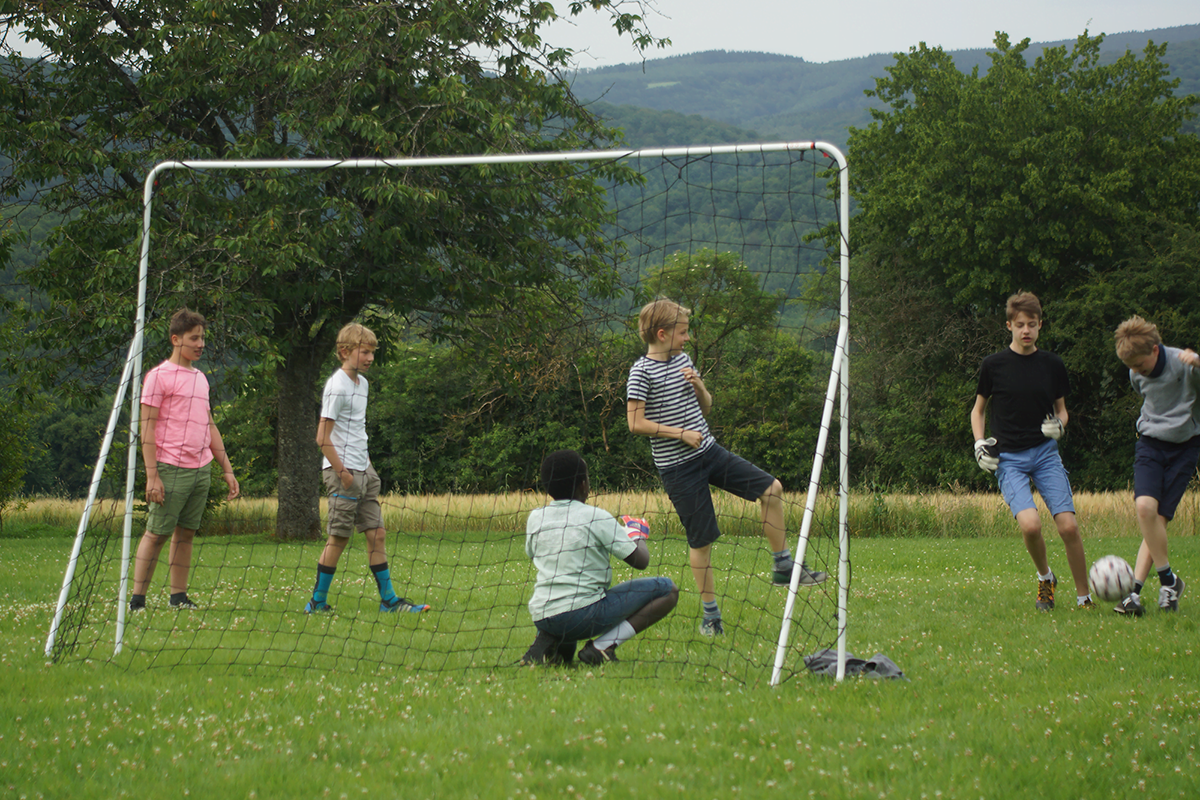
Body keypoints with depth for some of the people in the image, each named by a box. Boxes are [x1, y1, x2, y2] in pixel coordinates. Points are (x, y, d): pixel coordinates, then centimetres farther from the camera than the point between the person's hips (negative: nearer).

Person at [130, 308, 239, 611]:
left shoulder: (200, 378, 17)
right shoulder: (159, 376, -5)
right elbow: (147, 427, -8)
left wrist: (227, 469, 19)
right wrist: (152, 476, -15)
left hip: (201, 469, 7)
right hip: (171, 469, -7)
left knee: (186, 532, 8)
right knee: (157, 533, -6)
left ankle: (179, 597, 12)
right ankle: (137, 600, -3)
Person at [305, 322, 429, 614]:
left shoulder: (362, 383, 14)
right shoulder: (337, 387, -14)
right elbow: (323, 437, -16)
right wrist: (343, 473, -16)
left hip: (363, 472, 9)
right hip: (343, 472, -9)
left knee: (377, 534, 6)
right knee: (339, 538, -4)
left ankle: (388, 600, 9)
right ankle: (318, 602, 5)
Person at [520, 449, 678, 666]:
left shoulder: (535, 518, 10)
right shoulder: (597, 518, -4)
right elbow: (641, 560, -2)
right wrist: (638, 535, 19)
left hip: (541, 617, 6)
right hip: (584, 614, -6)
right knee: (668, 589, 1)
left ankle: (548, 642, 9)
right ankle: (603, 646, -10)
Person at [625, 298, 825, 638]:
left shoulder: (683, 360, 11)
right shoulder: (642, 371, -12)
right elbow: (636, 423, -17)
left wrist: (698, 385, -3)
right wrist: (682, 434, -16)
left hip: (710, 452, 7)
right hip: (678, 467, -7)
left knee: (771, 488, -1)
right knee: (701, 539, -2)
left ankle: (783, 566, 11)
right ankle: (710, 614, 10)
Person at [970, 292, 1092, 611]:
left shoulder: (1052, 364, 6)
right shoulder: (994, 365, 1)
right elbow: (978, 409, 13)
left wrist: (1059, 425, -5)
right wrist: (980, 444, -2)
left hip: (1046, 453, 2)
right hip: (1008, 458, -2)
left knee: (1068, 526, -13)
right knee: (1030, 524, -23)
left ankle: (1084, 597, 4)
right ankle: (1045, 577, 7)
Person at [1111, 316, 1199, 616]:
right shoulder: (1137, 375, 3)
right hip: (1150, 444, 3)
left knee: (1159, 518, -10)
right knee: (1145, 506, -20)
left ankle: (1135, 590, -9)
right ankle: (1168, 579, -9)